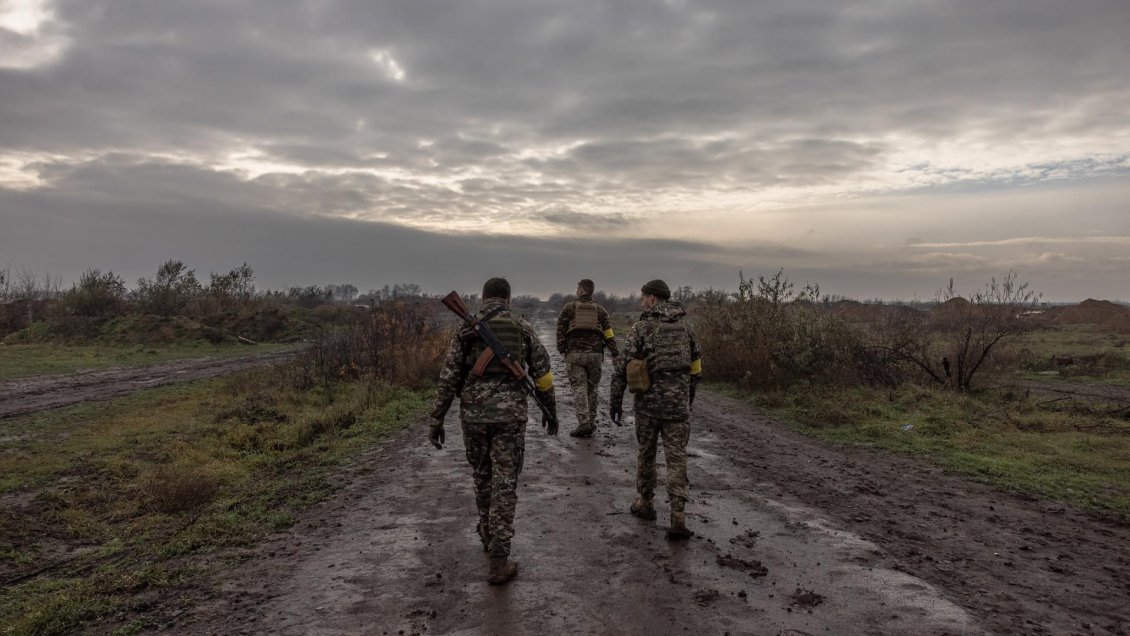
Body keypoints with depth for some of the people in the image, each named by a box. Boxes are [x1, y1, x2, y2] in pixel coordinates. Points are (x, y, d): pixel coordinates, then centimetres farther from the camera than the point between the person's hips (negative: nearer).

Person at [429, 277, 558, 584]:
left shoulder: (466, 330, 4)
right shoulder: (522, 328, 4)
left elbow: (448, 377, 0)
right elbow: (542, 373, 6)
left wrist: (437, 420, 4)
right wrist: (550, 411, 18)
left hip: (473, 414, 2)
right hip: (510, 414, -2)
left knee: (483, 477, 22)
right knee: (504, 484, 1)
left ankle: (489, 536, 40)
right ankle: (498, 562, 0)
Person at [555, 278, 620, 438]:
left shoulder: (569, 308, 7)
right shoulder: (600, 310, 12)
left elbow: (560, 331, 2)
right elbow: (609, 334, 4)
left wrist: (561, 351, 10)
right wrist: (615, 355, 4)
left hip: (574, 353, -2)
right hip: (595, 354, 2)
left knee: (579, 389, -2)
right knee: (591, 389, 13)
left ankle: (583, 423, -14)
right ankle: (591, 422, 15)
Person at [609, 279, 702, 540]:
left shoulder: (641, 327, -5)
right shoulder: (684, 327, 7)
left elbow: (623, 367, -9)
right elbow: (696, 368, 13)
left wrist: (616, 401, -1)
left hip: (648, 402, -2)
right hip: (678, 403, 2)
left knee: (646, 453, 16)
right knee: (676, 459, 3)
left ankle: (645, 504, 31)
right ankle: (678, 519, -4)